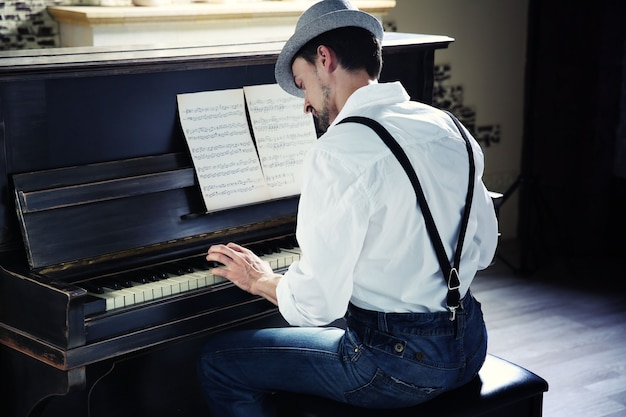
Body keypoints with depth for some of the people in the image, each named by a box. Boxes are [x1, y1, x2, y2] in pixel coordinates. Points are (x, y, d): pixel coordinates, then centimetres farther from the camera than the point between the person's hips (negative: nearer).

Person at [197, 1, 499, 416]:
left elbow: (316, 304, -20)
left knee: (220, 363, 8)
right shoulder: (448, 128, 4)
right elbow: (483, 250, 13)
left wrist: (261, 280, 0)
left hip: (401, 365, -8)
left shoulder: (339, 152, -19)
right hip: (468, 344, 8)